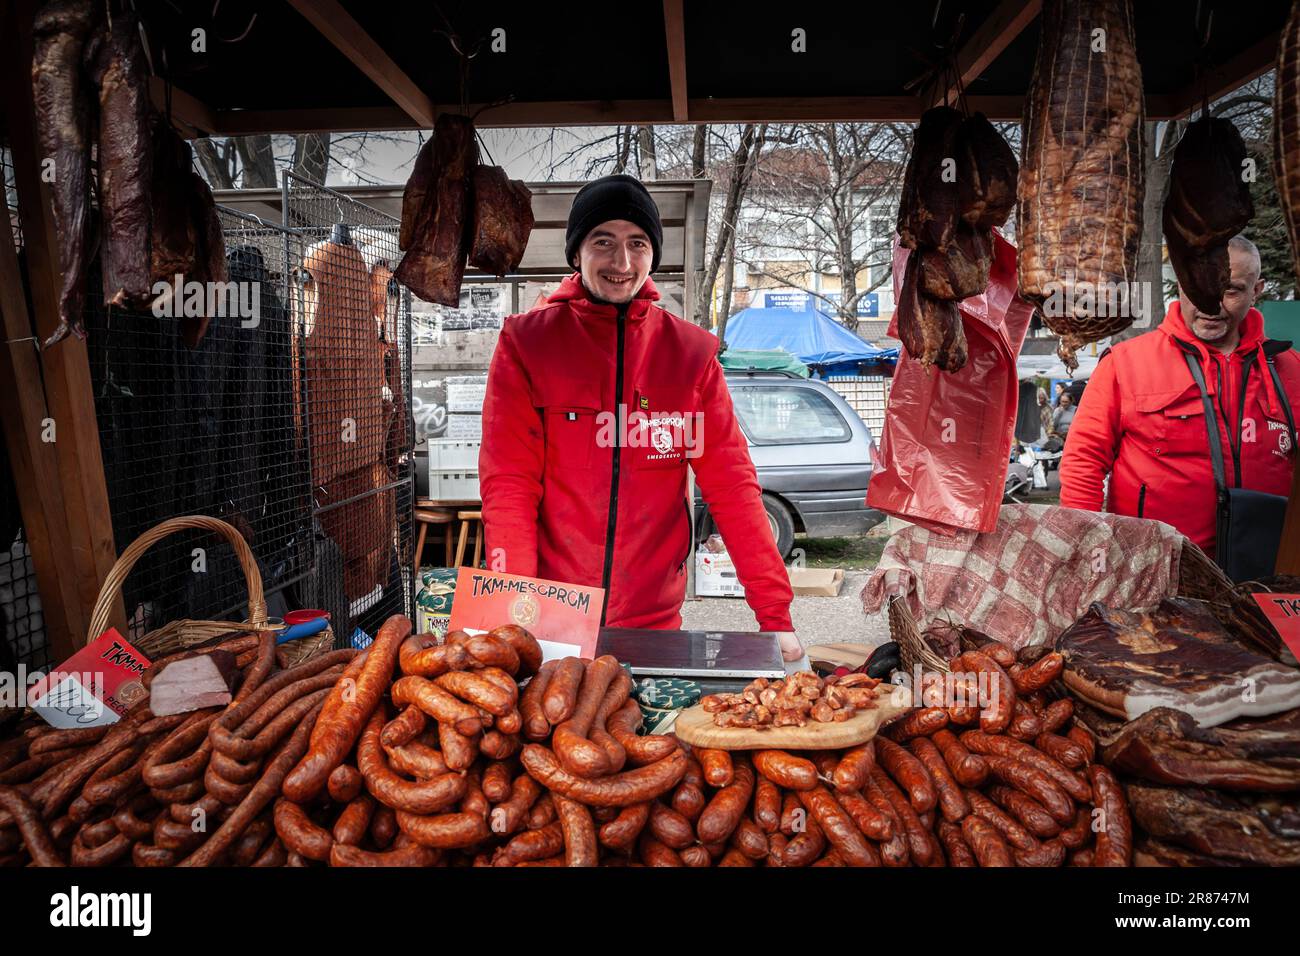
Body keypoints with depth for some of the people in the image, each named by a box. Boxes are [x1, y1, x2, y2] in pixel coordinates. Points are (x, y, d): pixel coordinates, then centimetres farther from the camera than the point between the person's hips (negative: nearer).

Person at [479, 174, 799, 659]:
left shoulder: (692, 351, 0)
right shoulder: (526, 342, -3)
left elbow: (732, 484, -2)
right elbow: (508, 482, -7)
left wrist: (775, 613, -9)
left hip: (656, 618, 1)